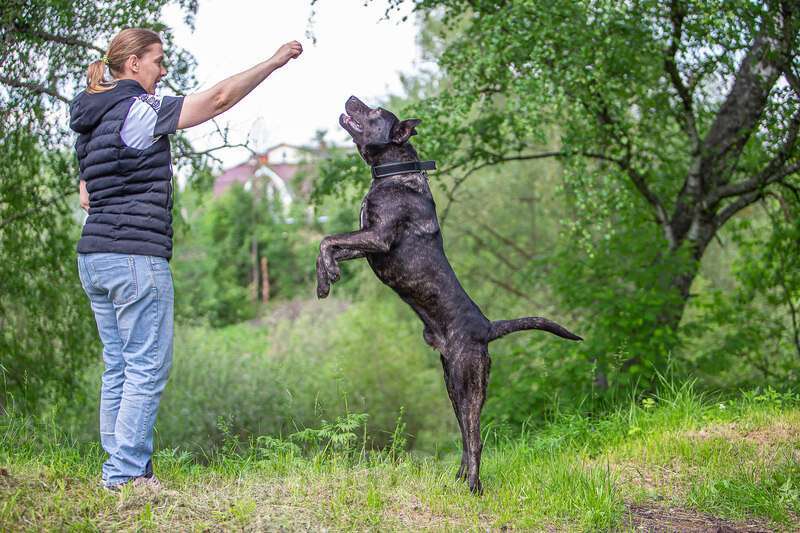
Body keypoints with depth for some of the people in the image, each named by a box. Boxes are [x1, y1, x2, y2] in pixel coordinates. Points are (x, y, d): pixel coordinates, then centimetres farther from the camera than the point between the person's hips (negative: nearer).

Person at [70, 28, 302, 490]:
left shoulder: (90, 121, 17)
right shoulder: (139, 110, -10)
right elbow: (219, 99, -14)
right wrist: (275, 62, -7)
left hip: (94, 256, 9)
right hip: (137, 256, -9)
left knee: (119, 366, 12)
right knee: (148, 367, -4)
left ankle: (119, 469, 15)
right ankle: (128, 473, -3)